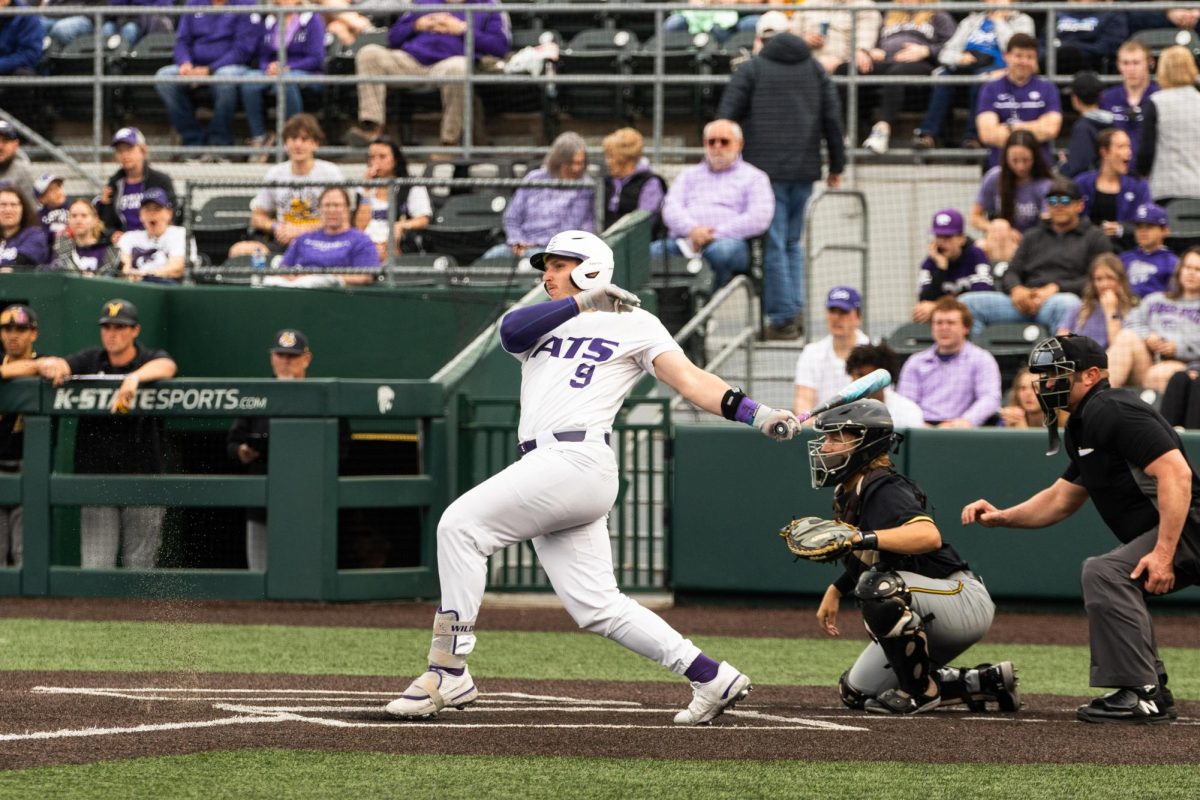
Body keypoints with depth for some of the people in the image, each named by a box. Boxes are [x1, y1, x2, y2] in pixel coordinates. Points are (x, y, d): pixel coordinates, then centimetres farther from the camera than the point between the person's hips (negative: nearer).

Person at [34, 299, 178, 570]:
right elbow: (42, 365, -4)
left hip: (143, 476, -1)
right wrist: (51, 366, -30)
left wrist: (135, 377, -44)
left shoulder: (150, 358, 1)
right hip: (97, 475, 1)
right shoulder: (90, 362, 8)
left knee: (140, 566, 3)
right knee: (94, 567, -7)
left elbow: (166, 366, -23)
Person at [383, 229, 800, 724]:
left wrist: (755, 414, -16)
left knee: (460, 523, -15)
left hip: (576, 457, -7)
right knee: (595, 606, 3)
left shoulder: (634, 324, 8)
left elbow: (689, 379, -2)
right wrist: (582, 302, -7)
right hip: (544, 468, 7)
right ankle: (711, 679, 7)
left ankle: (449, 675, -16)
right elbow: (510, 331, 2)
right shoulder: (539, 322, 25)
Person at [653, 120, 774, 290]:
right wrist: (692, 230, -9)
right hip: (682, 242, 3)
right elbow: (671, 208, 14)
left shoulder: (753, 177, 18)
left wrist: (715, 234, -8)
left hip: (727, 240, -3)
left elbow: (759, 219, 2)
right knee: (650, 253, -31)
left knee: (722, 250, -41)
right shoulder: (689, 175, 30)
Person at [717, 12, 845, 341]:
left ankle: (783, 318, -4)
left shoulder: (751, 70, 0)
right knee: (792, 242, 17)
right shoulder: (814, 68, 12)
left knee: (773, 245, -2)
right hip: (804, 170, 4)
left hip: (766, 169, -4)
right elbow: (833, 119, 10)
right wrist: (837, 166, 16)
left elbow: (726, 118, -5)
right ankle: (795, 308, 9)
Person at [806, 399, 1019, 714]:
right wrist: (836, 591, 17)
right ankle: (985, 683, 18)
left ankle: (921, 691, -17)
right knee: (856, 694, 14)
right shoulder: (847, 497, 7)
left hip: (965, 602, -10)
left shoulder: (884, 491, -22)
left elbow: (929, 536, -41)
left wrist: (863, 538, -48)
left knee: (879, 588, -36)